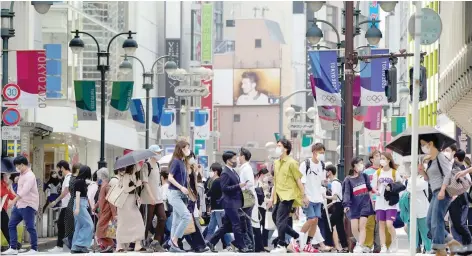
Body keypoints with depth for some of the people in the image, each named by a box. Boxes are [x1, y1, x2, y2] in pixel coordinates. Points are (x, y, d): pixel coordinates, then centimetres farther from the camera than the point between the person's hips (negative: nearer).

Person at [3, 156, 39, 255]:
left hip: (28, 206, -10)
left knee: (30, 227, -4)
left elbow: (24, 190, -28)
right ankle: (13, 248, 10)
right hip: (19, 205, 10)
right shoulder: (22, 174, 15)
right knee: (11, 225, 7)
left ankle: (34, 249, 5)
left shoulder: (29, 176, -16)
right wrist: (15, 202, 17)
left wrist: (14, 201, -35)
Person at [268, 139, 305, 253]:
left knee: (280, 221, -12)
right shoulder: (276, 163, 14)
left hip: (288, 195, -8)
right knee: (275, 218, 7)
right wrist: (272, 197, 16)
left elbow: (298, 180, -6)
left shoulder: (291, 163, -7)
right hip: (279, 196, 8)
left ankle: (281, 246, -6)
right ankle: (296, 236, 21)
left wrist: (304, 196, -7)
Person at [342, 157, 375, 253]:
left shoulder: (364, 176, 6)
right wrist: (346, 205, -26)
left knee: (362, 227, -9)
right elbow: (346, 193, -13)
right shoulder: (348, 180, -4)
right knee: (354, 228, -4)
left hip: (365, 205, 1)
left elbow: (369, 187, 20)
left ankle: (359, 247, -11)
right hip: (354, 206, -1)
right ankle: (361, 244, 17)